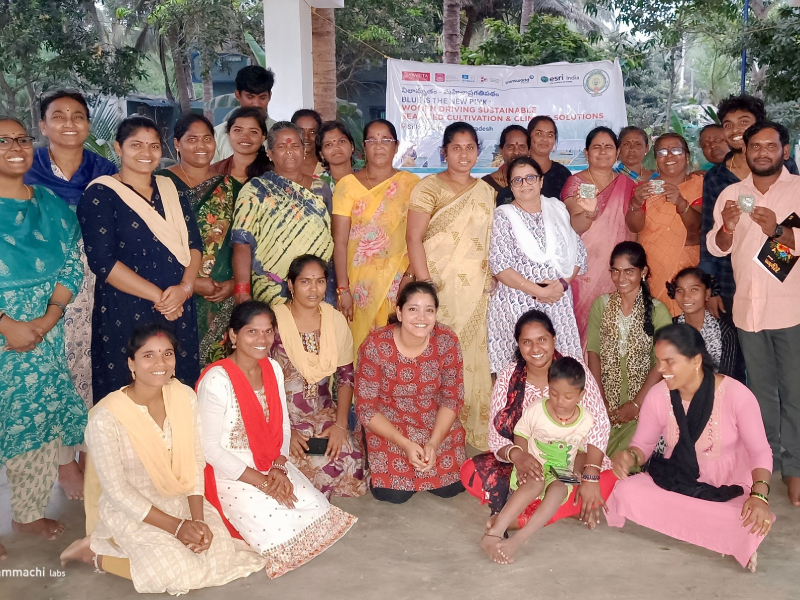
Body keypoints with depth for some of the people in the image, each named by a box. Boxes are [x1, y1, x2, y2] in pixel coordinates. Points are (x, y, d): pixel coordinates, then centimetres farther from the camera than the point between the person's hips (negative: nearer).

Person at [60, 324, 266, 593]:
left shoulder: (185, 396, -9)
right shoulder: (106, 417, -23)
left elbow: (195, 462, -3)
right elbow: (117, 491, -18)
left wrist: (198, 519, -14)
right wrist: (176, 526, -18)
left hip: (179, 500, 5)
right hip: (129, 510, -5)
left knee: (222, 555, -12)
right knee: (180, 574, -21)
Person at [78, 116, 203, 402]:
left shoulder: (170, 189, 12)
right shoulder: (100, 194, -4)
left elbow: (194, 243, 7)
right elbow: (102, 261, -12)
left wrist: (185, 287, -12)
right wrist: (158, 296, -14)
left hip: (179, 310, 5)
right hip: (125, 313, -4)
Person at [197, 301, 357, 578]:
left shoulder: (273, 369, 2)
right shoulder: (216, 380, -20)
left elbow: (283, 425, 6)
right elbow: (210, 449, -19)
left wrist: (279, 468, -11)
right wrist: (260, 481, -19)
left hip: (272, 465, 6)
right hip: (231, 474, -6)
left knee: (318, 510, -10)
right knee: (279, 529, -20)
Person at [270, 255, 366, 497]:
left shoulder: (336, 320, 1)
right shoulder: (274, 321, -11)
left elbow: (346, 376, 5)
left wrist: (341, 424, -6)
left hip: (324, 414, 3)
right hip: (281, 416, -3)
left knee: (348, 460, -21)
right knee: (301, 463, -28)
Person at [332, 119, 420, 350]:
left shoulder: (411, 184, 5)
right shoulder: (348, 184, 0)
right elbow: (340, 242, -3)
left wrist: (412, 277, -10)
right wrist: (342, 289, -8)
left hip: (400, 280, 1)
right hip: (360, 282, -1)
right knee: (361, 346, 1)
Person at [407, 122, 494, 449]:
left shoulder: (486, 192, 14)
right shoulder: (429, 187, -2)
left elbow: (489, 241, 17)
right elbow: (414, 237, -9)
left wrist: (491, 282, 6)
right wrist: (425, 285, -17)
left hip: (475, 289, 4)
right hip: (439, 286, -4)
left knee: (473, 356, 6)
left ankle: (473, 430, 19)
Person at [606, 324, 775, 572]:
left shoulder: (736, 394, -18)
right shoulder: (657, 396, -10)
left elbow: (759, 451, -15)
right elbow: (643, 444, 1)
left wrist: (759, 495, -33)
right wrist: (629, 456, -24)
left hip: (729, 491, -2)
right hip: (676, 483, 2)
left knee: (752, 523, -34)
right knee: (626, 492, -26)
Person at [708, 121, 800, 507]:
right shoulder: (731, 194, 9)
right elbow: (716, 248, 7)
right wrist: (727, 227, -12)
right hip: (748, 307, 4)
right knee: (761, 390, 14)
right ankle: (766, 460, 27)